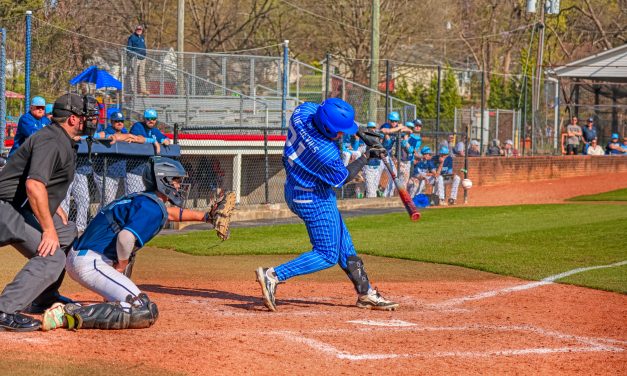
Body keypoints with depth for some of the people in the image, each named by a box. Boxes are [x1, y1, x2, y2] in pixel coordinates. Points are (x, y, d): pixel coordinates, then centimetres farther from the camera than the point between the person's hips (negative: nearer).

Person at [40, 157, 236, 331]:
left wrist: (205, 216, 41)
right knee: (146, 313, -17)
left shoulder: (140, 199, 20)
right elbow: (125, 237, -26)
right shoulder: (152, 207, -11)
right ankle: (72, 315, -22)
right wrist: (122, 266, -9)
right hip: (91, 264, -10)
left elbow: (167, 212, 40)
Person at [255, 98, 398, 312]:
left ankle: (365, 294, 28)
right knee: (327, 255, 0)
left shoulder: (302, 112, -17)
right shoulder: (327, 154, -34)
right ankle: (273, 276, -7)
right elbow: (342, 178, -14)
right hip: (314, 200, -10)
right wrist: (367, 156, -3)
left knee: (344, 246, 18)